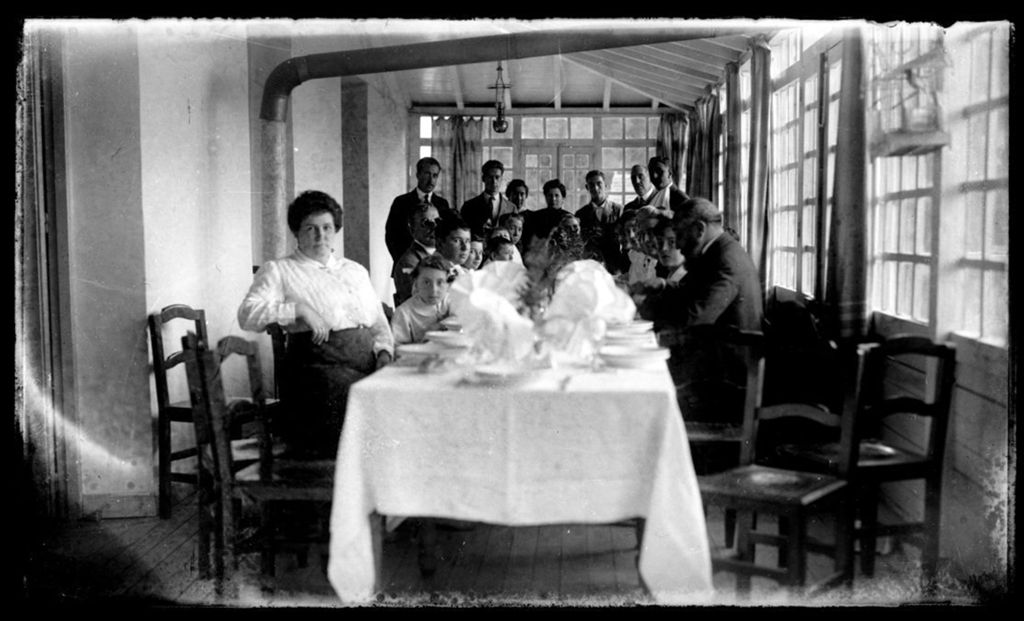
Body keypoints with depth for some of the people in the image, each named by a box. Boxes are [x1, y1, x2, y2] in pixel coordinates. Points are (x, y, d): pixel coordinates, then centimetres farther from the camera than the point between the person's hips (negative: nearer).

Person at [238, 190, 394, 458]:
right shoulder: (278, 270, 11)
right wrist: (298, 309, -14)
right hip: (320, 362, -4)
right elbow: (247, 314, -4)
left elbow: (380, 323, 26)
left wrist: (384, 352, 5)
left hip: (369, 360, 5)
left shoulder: (356, 271, 27)